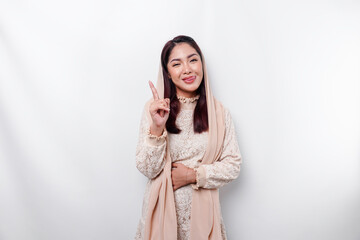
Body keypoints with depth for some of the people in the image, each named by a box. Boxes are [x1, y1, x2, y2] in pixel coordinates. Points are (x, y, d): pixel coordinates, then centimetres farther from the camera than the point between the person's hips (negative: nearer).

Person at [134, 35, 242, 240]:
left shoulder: (218, 112, -5)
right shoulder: (155, 108, -8)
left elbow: (233, 165, -3)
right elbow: (147, 169, -11)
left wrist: (193, 175, -14)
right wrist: (157, 128, -25)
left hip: (202, 208, 1)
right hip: (163, 207, 0)